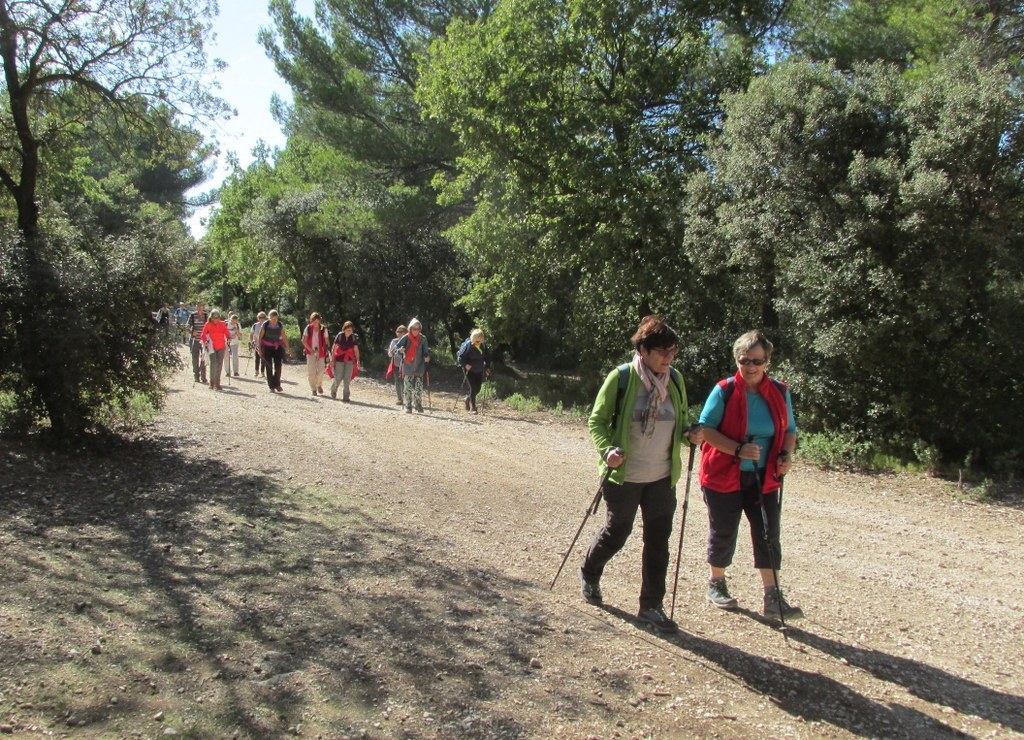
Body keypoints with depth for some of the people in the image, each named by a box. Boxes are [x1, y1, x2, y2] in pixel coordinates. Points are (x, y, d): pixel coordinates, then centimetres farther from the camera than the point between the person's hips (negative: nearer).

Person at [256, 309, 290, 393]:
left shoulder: (280, 325, -1)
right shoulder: (265, 325, -8)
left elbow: (284, 337, 6)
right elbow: (259, 337, -5)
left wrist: (287, 348, 4)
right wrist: (259, 348, -11)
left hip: (277, 347, 2)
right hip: (267, 347, -2)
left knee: (278, 366, -6)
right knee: (269, 367, 1)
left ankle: (277, 385, 8)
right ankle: (271, 386, 6)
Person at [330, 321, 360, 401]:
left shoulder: (354, 337, -3)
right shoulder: (339, 336, -10)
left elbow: (356, 350, 2)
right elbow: (334, 348, -5)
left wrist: (358, 360, -4)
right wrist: (332, 360, -7)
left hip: (349, 360, 2)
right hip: (339, 359, -2)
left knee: (347, 379, -2)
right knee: (338, 378, -2)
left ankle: (346, 397, 4)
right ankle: (333, 390, 29)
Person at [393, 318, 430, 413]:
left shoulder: (423, 339, 1)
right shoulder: (406, 338, -4)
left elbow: (425, 351, 8)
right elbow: (396, 346, -5)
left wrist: (427, 357, -12)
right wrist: (400, 350, -27)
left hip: (419, 367, 1)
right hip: (408, 367, -1)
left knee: (419, 387, -3)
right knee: (408, 388, 2)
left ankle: (418, 404, 15)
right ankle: (408, 406, 12)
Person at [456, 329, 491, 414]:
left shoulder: (484, 346, -1)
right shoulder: (467, 345, -15)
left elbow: (487, 357, 12)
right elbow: (460, 357, -11)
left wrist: (487, 367, 1)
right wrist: (465, 364, -25)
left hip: (479, 370, 5)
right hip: (469, 369, -5)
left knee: (477, 388, 6)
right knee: (473, 387, -9)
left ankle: (467, 399, 34)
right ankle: (473, 407, 2)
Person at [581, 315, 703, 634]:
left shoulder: (675, 379, 0)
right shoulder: (621, 377, -14)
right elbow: (596, 421, -7)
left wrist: (690, 434, -8)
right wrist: (607, 450, -24)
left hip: (662, 478, 4)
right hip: (624, 476, -4)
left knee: (658, 541, 7)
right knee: (616, 533, 13)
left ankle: (651, 607, 21)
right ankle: (589, 574, 42)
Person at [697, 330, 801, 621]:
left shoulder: (780, 392, 2)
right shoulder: (724, 391, -11)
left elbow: (789, 430, 13)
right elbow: (705, 429, -13)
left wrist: (786, 454, -7)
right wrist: (738, 449, -25)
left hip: (764, 479, 3)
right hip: (724, 476, -3)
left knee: (768, 535, 0)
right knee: (724, 533, 9)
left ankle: (773, 599, 6)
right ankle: (716, 584, 31)